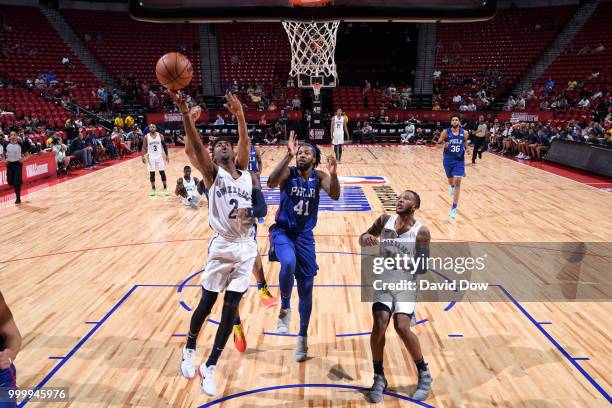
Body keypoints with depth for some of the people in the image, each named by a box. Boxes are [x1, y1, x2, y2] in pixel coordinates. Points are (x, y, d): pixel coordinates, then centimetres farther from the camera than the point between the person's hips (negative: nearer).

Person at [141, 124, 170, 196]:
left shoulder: (160, 135, -2)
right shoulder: (146, 137, -4)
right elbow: (144, 147, 1)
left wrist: (166, 155, 3)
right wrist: (143, 156, -9)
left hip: (159, 156, 1)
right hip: (151, 157, -1)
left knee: (162, 172, 1)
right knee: (152, 173, 2)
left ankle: (165, 188, 10)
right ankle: (153, 189, 13)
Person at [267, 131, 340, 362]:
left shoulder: (319, 177, -1)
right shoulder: (288, 173, -8)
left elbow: (335, 196, -17)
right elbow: (271, 184, -28)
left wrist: (333, 174, -36)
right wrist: (288, 156, -34)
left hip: (305, 235, 3)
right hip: (282, 231, -2)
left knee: (306, 288, 6)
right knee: (288, 263, -35)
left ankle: (302, 338, 24)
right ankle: (285, 309, -7)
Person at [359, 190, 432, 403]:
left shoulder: (421, 232, -10)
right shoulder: (385, 220, -1)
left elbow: (423, 267, -10)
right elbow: (364, 238, 13)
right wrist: (365, 237, -12)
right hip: (383, 283, 3)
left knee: (402, 327, -19)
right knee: (379, 325, -15)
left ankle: (424, 374, 9)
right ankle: (379, 378, 6)